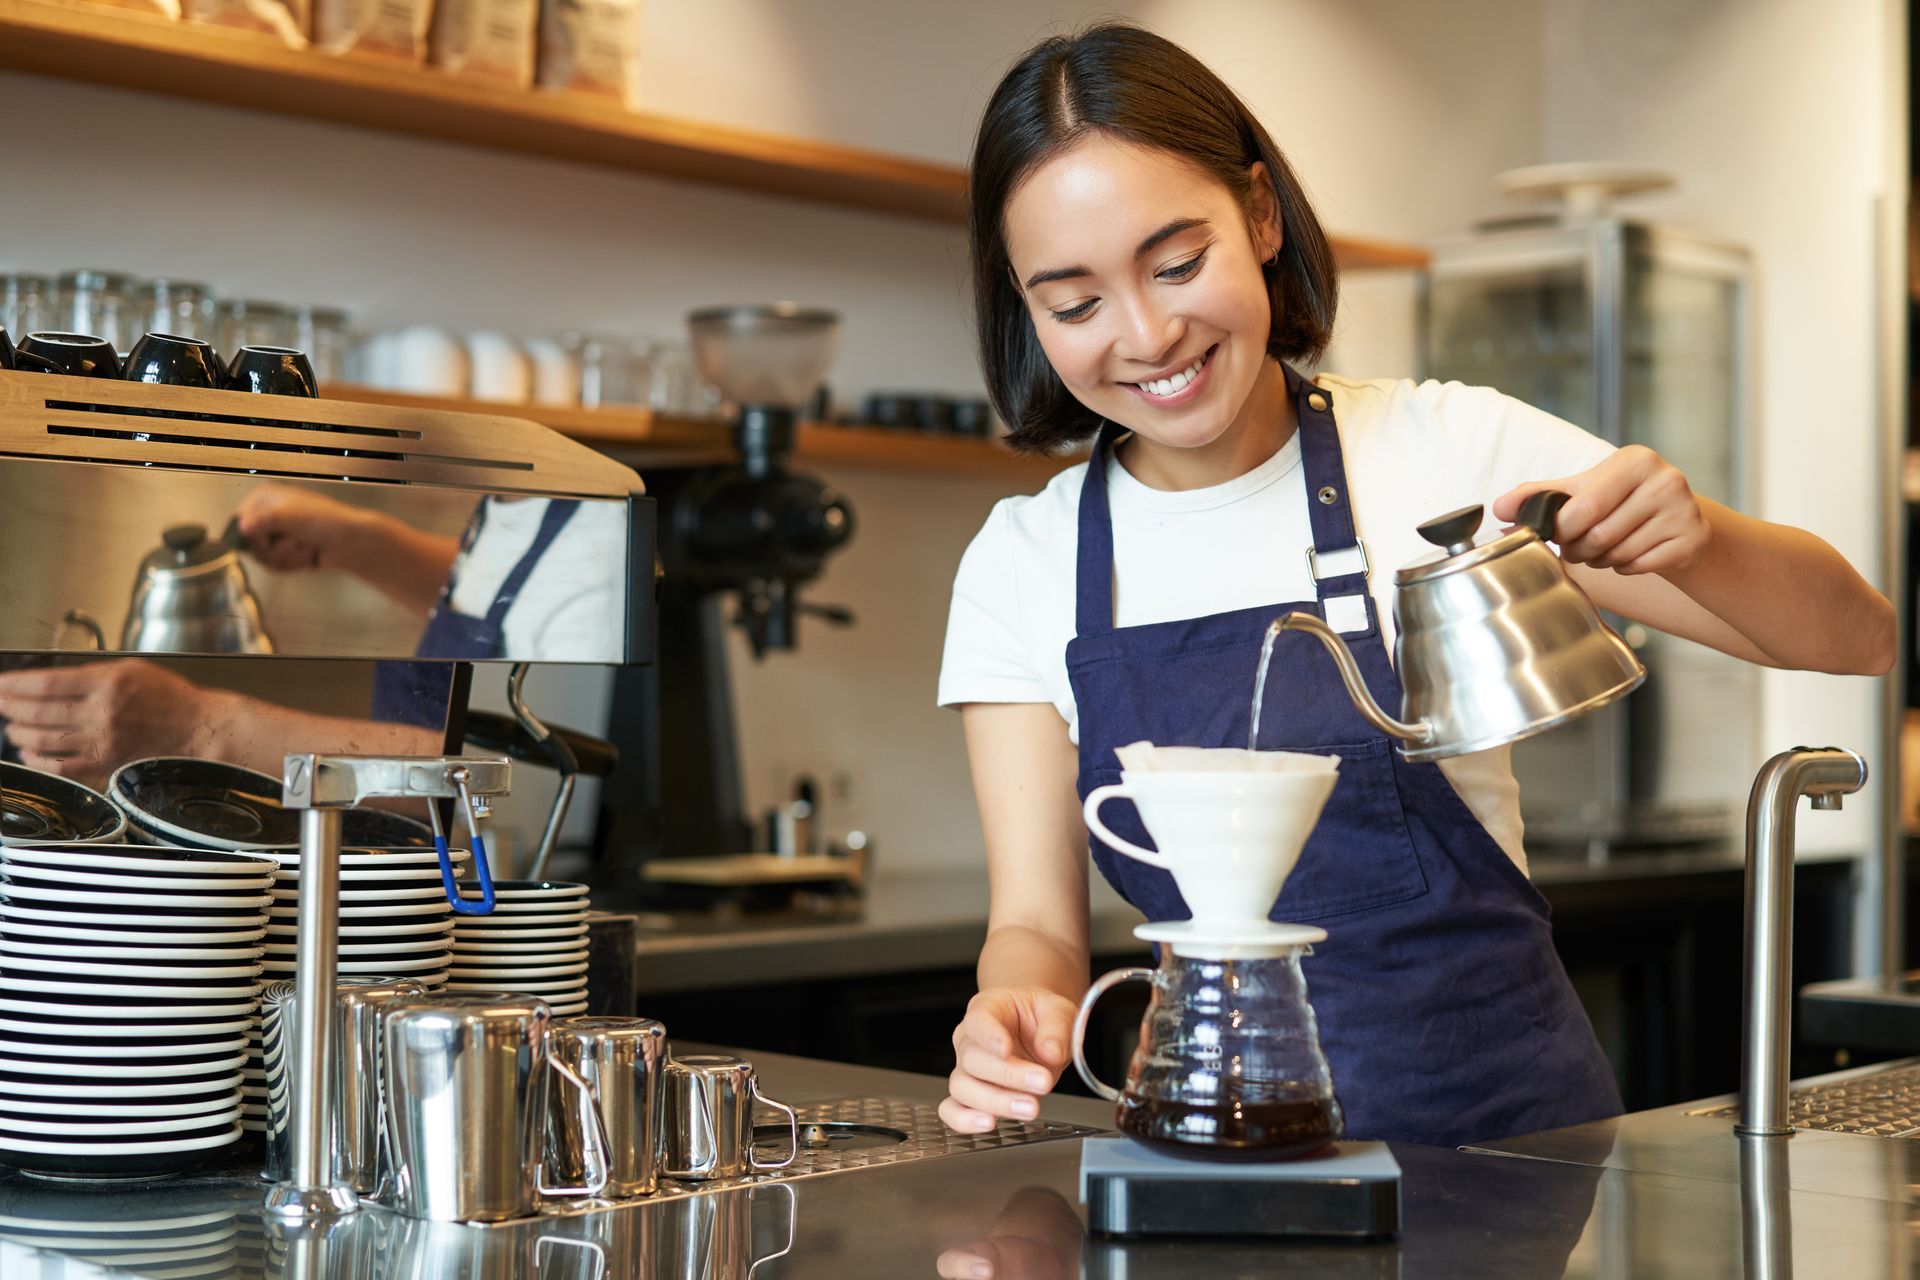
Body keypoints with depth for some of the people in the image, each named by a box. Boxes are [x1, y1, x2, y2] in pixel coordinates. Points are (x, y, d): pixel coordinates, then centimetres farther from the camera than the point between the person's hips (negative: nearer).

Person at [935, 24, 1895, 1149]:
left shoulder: (1445, 452, -3)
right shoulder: (1022, 564, 3)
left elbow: (1858, 636, 0)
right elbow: (1037, 922, 1)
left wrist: (1689, 535, -21)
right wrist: (1017, 1014, -23)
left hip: (1504, 1126, -3)